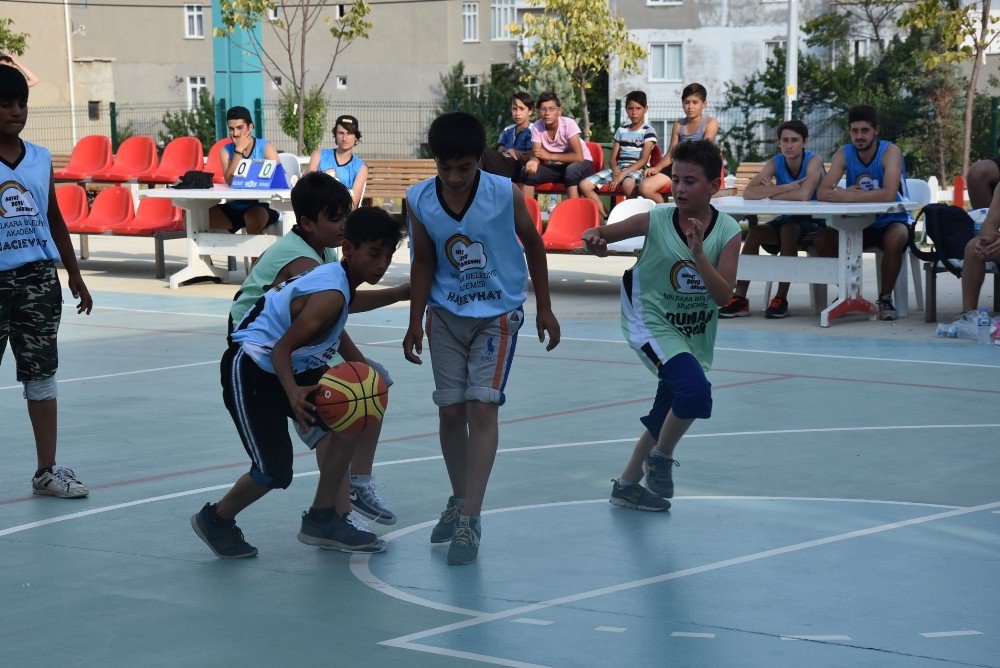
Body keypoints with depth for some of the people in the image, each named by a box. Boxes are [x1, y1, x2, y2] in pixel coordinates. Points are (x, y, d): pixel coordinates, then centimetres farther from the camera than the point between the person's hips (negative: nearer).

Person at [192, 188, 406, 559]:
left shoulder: (337, 277, 5)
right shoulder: (331, 295, -25)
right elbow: (282, 348, -28)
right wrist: (293, 393, -44)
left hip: (290, 368, 10)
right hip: (250, 373, -10)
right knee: (274, 472, -9)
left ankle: (323, 520, 5)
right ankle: (216, 521, 20)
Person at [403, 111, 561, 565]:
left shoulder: (505, 194, -17)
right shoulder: (419, 201, -10)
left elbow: (532, 243, -1)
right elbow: (424, 263, 3)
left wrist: (544, 308, 3)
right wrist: (416, 323, 3)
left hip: (498, 314, -3)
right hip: (447, 314, 3)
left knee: (482, 407, -14)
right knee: (450, 410, 6)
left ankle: (469, 522, -16)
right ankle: (459, 500, 28)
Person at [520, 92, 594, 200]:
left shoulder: (569, 124, -22)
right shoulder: (537, 127, -10)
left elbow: (578, 157, -26)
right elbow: (536, 155, -13)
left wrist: (549, 156, -24)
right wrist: (533, 162, -37)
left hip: (581, 164, -4)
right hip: (556, 167, 4)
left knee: (572, 169, -37)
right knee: (527, 171, -18)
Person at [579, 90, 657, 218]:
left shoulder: (648, 132, 1)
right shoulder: (621, 131, 17)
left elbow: (644, 160, -9)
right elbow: (613, 157, 15)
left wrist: (622, 174, -18)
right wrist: (616, 170, -9)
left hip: (637, 169, -6)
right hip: (619, 168, 6)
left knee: (628, 184, -43)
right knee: (584, 185, -15)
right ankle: (607, 217, -14)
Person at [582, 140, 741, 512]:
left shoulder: (728, 232, -11)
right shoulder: (656, 221, -14)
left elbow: (723, 295, -17)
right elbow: (602, 236, -5)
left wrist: (698, 252, -29)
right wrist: (594, 240, -28)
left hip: (695, 335, 4)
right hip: (653, 323, -4)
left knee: (666, 417, 15)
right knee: (695, 390, -27)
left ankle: (628, 484, 35)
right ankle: (661, 459, -2)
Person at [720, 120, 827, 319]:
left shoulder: (814, 161, -17)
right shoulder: (776, 163, -4)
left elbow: (804, 195, -35)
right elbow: (748, 192, -18)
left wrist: (772, 193, -20)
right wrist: (785, 188, -28)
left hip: (814, 223, -5)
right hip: (788, 220, 5)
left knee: (788, 229, -34)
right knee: (755, 232, -20)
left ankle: (781, 298, -27)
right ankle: (739, 298, -19)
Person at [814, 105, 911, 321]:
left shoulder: (890, 151, -18)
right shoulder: (844, 153, -6)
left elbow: (889, 194, -34)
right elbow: (822, 193, -17)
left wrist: (848, 196, -35)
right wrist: (847, 193, -37)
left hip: (893, 220, -4)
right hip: (860, 223, 4)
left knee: (894, 239, -37)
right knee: (822, 240, -17)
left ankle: (886, 297, -15)